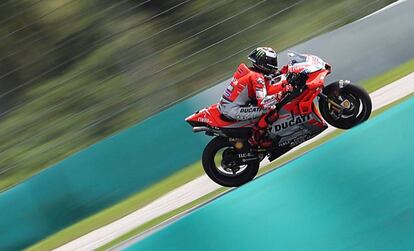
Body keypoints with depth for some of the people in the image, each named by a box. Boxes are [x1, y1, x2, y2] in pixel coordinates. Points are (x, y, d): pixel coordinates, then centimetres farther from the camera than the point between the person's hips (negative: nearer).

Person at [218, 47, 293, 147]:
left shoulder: (251, 71, 9)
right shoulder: (257, 77, -18)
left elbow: (266, 79, 24)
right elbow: (262, 102, -25)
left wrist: (281, 72, 16)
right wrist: (282, 93, -21)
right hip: (232, 110, -10)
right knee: (271, 110, -16)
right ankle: (256, 137, -7)